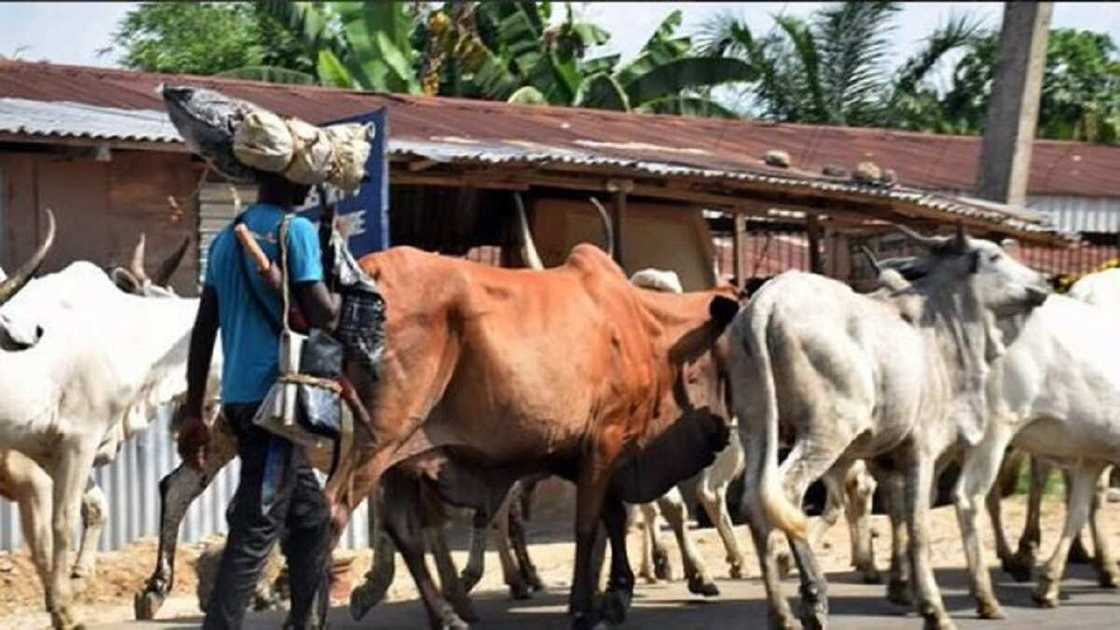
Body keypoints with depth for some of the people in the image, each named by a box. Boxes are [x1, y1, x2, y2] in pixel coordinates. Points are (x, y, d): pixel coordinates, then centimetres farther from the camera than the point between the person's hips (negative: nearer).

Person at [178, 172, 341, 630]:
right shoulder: (295, 230, -8)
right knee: (257, 529, -7)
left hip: (240, 396, 8)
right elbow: (322, 315, -16)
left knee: (311, 515, 18)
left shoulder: (227, 237, 15)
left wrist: (193, 413, 17)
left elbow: (203, 331, 15)